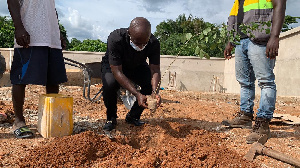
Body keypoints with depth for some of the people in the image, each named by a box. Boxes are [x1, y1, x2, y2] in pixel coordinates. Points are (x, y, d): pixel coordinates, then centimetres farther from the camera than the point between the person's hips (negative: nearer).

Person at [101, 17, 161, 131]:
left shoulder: (154, 43, -28)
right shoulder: (115, 39, -39)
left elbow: (155, 70, -25)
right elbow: (117, 71, -38)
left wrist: (155, 92, -44)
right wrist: (137, 94, -46)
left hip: (137, 66, 3)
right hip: (113, 65, -3)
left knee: (151, 84, -22)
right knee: (110, 83, -34)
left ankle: (133, 116, 0)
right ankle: (111, 118, -6)